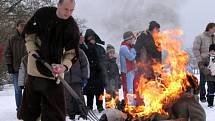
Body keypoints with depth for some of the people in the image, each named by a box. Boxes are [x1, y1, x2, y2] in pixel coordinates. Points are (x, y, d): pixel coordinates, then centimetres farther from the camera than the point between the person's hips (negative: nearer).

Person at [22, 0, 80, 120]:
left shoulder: (73, 27, -8)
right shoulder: (43, 14, -8)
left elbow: (71, 52, -8)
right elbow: (29, 33, 5)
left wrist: (65, 66, -27)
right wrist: (33, 50, -9)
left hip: (55, 70, 0)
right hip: (35, 66, 0)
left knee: (56, 110, -5)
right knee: (32, 104, 10)